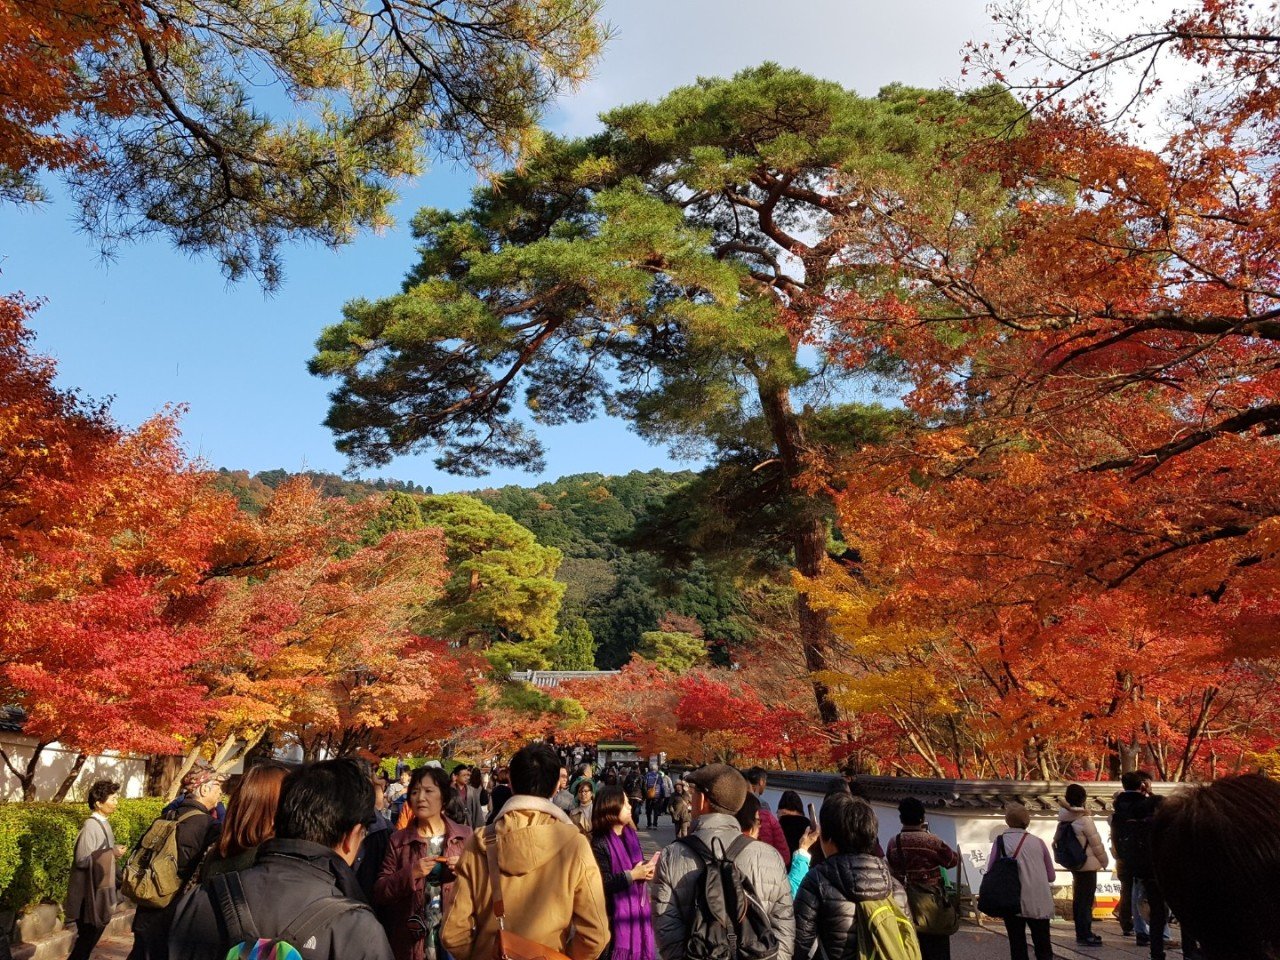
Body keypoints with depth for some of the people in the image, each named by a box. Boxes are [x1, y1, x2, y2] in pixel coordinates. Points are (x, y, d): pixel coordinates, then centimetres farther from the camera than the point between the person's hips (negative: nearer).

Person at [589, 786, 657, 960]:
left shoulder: (631, 835, 6)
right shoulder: (600, 843, -18)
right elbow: (601, 883, -24)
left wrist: (646, 870, -3)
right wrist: (631, 875, -21)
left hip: (637, 909, 7)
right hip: (615, 915, -7)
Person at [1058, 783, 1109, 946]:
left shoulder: (1064, 820, 2)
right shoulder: (1084, 819, -18)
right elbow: (1096, 843, -11)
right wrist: (1104, 861, 0)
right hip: (1088, 864, -8)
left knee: (1078, 897, 15)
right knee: (1086, 899, -2)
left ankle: (1081, 932, 24)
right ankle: (1085, 935, 1)